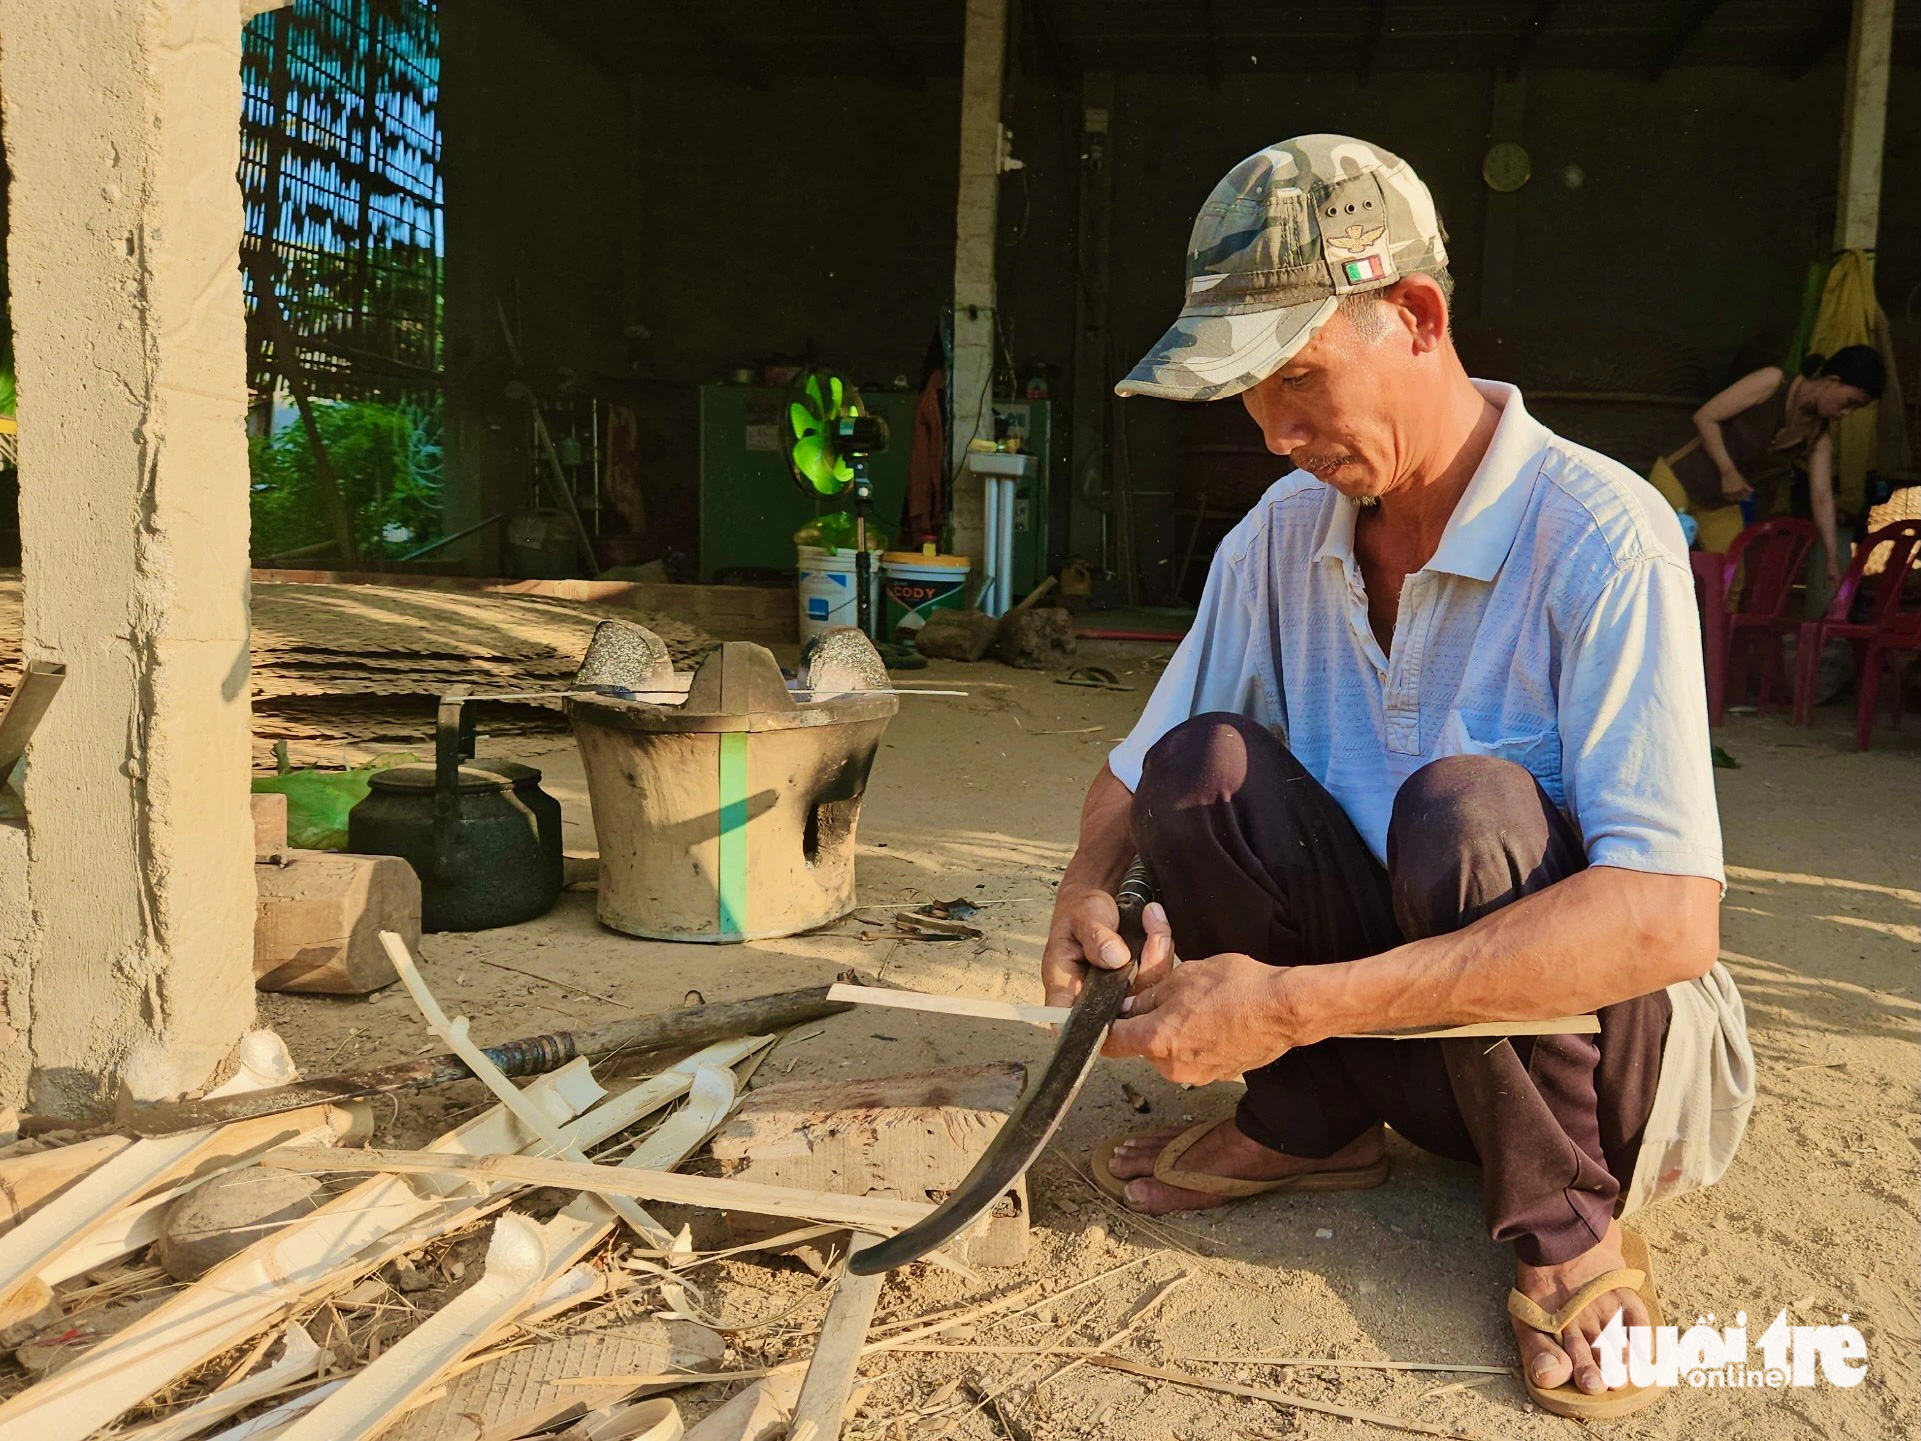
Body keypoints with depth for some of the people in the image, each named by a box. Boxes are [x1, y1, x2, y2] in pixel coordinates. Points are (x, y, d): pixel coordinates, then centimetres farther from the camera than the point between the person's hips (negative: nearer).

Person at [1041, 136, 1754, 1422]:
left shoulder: (1598, 534, -24)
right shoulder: (1283, 535, -4)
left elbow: (1670, 918, -34)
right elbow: (1143, 766, 5)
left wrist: (1297, 1002, -38)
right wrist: (1091, 883, -19)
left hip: (1619, 1045, -4)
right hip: (1412, 1034, 5)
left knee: (1462, 809, -34)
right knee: (1208, 764, -17)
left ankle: (1569, 1221, -10)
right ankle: (1307, 1125, 2)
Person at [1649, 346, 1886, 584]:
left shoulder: (1820, 436, -1)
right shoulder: (1773, 381, -16)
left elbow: (1822, 498, -3)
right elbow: (1705, 417, -17)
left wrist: (1833, 561, -9)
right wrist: (1728, 472, -21)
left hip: (1722, 503, 7)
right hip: (1679, 479, -6)